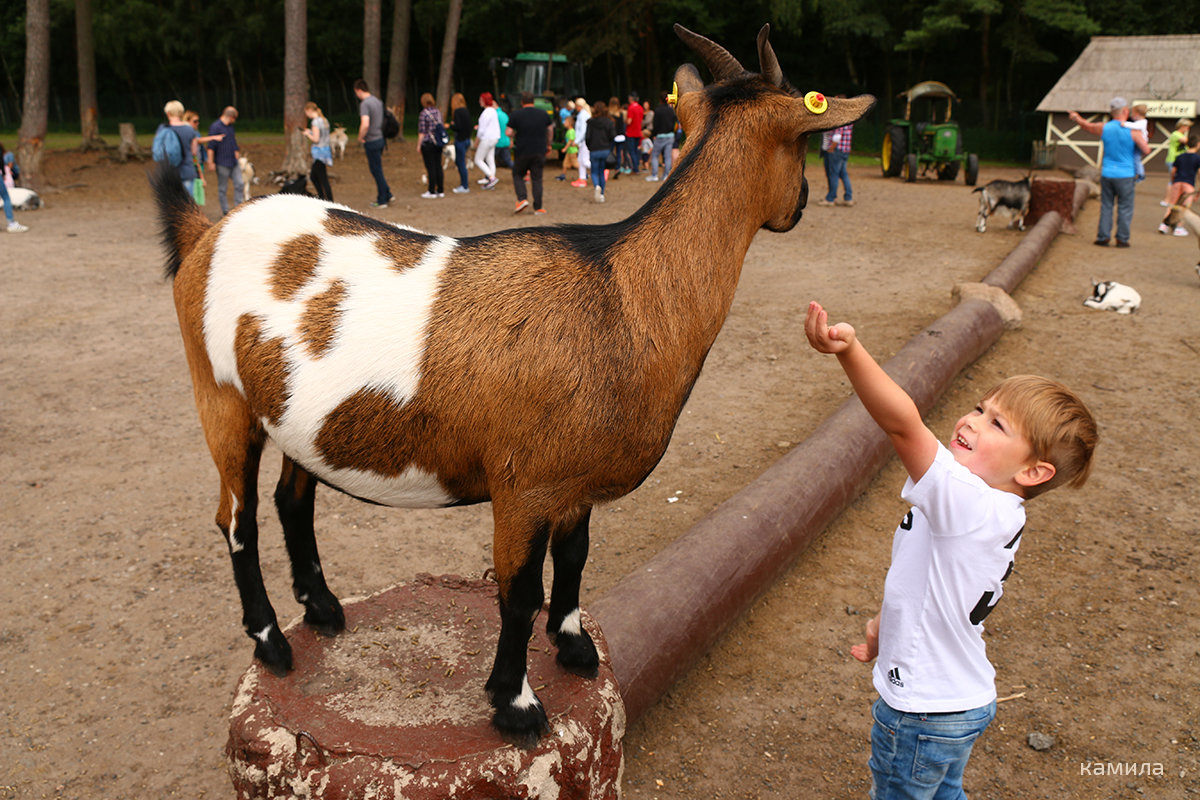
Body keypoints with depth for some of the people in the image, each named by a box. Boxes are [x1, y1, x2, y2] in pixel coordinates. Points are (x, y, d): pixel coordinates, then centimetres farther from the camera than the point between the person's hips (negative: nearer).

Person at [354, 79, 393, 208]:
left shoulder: (364, 104, -17)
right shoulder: (378, 101, 10)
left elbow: (365, 124, -30)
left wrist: (360, 138, -12)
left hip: (371, 141, -8)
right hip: (380, 138, 8)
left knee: (376, 171, 0)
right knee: (376, 169, 19)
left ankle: (382, 201, 7)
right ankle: (387, 194, 20)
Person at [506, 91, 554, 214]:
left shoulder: (516, 114, -4)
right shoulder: (543, 114, 5)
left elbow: (508, 132, -8)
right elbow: (550, 130, 11)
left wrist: (517, 136, 12)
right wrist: (548, 144, 23)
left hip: (522, 152, -2)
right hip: (539, 152, 2)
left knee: (517, 175, 14)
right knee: (537, 179, 6)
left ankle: (522, 199, -6)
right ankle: (538, 207, 2)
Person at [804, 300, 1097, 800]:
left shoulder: (971, 503, -33)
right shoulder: (998, 515, -1)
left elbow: (902, 424, -47)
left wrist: (850, 350, -56)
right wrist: (887, 624, 20)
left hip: (923, 713, -9)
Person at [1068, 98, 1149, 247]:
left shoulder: (1104, 127, 0)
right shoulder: (1133, 131, -10)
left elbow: (1086, 126, 18)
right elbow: (1146, 150, -10)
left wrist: (1075, 117, 37)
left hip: (1107, 174, 3)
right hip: (1125, 175, -3)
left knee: (1106, 206, 10)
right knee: (1125, 207, 4)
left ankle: (1103, 237, 9)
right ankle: (1122, 238, 5)